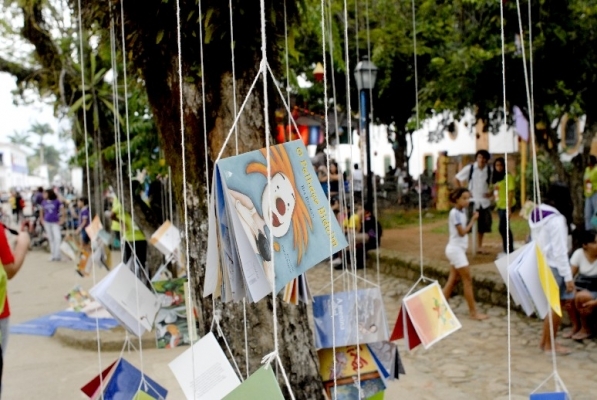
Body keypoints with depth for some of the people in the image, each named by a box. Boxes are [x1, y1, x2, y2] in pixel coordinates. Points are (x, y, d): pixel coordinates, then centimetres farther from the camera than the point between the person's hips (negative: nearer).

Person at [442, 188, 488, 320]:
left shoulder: (462, 211, 9)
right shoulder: (455, 213, -17)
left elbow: (466, 230, 9)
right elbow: (462, 232, -19)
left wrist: (473, 220, -2)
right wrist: (473, 220, -14)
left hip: (458, 249, 9)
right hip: (455, 249, -9)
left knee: (453, 279, 11)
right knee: (468, 279, -5)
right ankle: (473, 312, 0)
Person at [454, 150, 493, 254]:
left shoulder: (489, 170, -1)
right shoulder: (469, 168, -8)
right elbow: (456, 179, -3)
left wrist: (491, 192, -6)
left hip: (485, 201, 3)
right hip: (472, 200, -3)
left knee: (482, 225, 11)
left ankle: (479, 246, 25)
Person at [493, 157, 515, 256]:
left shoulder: (507, 176, -9)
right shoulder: (496, 177, 12)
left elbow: (511, 192, -13)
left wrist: (509, 208, -17)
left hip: (506, 206, -8)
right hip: (500, 206, 8)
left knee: (503, 228, -9)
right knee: (505, 228, 13)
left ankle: (509, 251, -1)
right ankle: (508, 251, 20)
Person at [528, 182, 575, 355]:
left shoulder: (536, 214, 7)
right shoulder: (557, 218, -18)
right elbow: (560, 251, -20)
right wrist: (568, 277, -16)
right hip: (553, 267, -8)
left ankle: (545, 340, 24)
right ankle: (550, 344, 11)